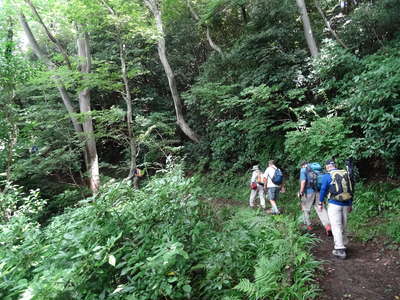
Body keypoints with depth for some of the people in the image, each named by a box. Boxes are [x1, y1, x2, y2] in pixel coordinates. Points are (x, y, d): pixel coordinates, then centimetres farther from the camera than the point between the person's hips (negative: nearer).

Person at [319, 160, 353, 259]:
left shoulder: (327, 176, -5)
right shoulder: (346, 174, 10)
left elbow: (323, 190, -4)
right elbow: (350, 189, 14)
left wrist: (321, 203, 7)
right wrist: (350, 204, 21)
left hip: (334, 204, -5)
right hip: (346, 204, 5)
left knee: (336, 227, -4)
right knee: (343, 226, 16)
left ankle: (340, 250, -7)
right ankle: (343, 244, 28)